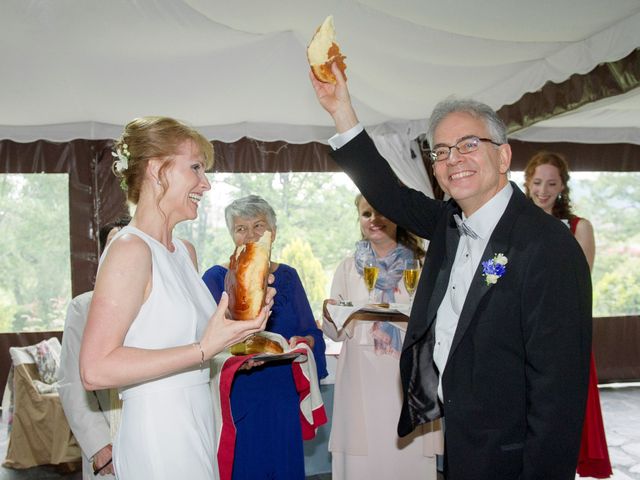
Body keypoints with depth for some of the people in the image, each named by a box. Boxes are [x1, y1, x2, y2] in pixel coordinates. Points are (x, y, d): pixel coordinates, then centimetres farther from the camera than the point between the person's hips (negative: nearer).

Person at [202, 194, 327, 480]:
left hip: (282, 396, 3)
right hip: (236, 398, -3)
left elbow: (312, 332, 9)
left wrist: (304, 341, -13)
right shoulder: (216, 277, -2)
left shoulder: (288, 276, 9)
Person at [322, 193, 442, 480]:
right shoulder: (349, 267, 10)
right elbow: (335, 332, 8)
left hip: (408, 380, -1)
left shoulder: (420, 264, 6)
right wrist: (331, 316, -14)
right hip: (362, 383, 1)